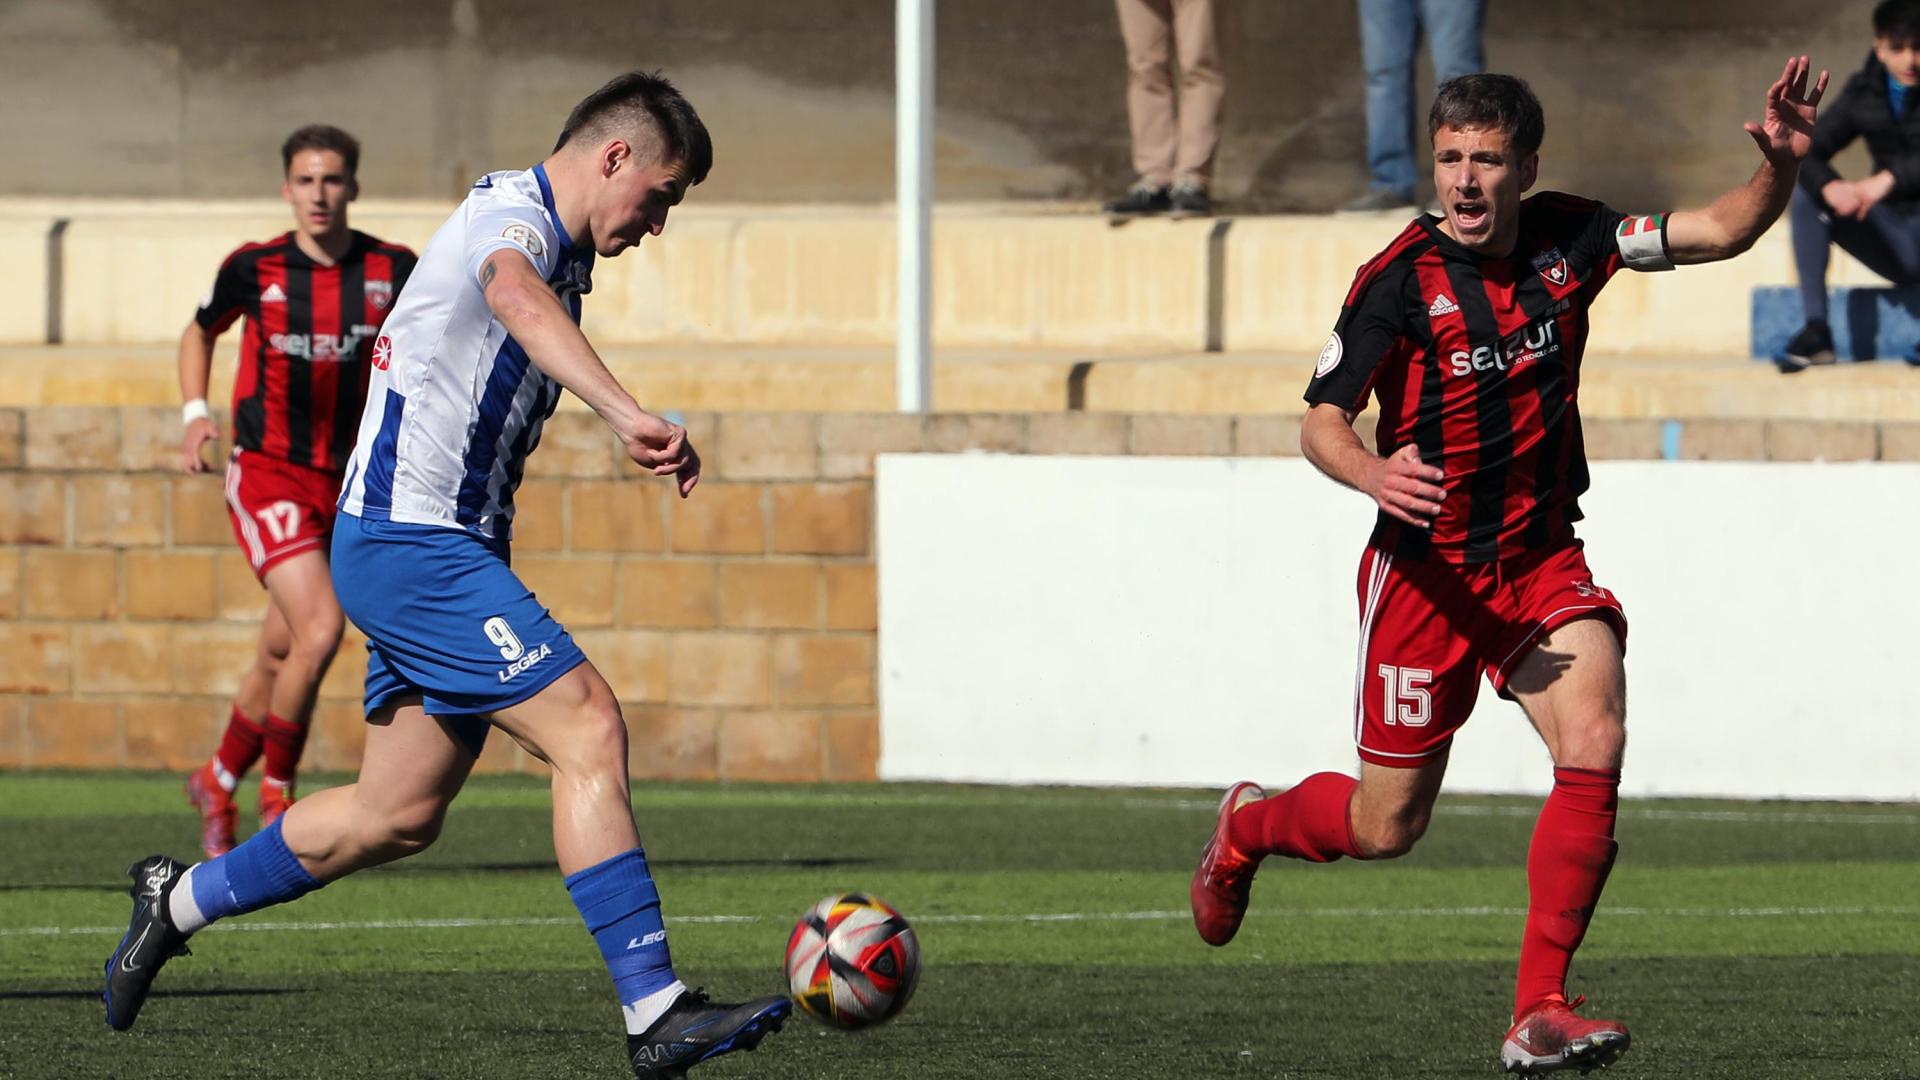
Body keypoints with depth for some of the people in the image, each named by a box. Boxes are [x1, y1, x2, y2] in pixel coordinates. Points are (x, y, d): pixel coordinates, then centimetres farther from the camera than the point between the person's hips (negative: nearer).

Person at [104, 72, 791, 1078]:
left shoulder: (556, 244, 16)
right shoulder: (515, 218, -17)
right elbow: (517, 298, -42)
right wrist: (626, 412, -56)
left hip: (444, 545, 10)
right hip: (412, 542, -10)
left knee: (398, 812, 13)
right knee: (590, 729, -17)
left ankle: (179, 901, 30)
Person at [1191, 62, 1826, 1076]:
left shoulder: (1566, 239, -2)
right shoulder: (1399, 279, -14)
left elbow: (1722, 230, 1)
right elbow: (1320, 422, -12)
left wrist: (1781, 162, -19)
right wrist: (1372, 473, -34)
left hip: (1543, 562, 3)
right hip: (1425, 568, -3)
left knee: (1593, 744, -23)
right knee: (1385, 828, 6)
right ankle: (1245, 827, 41)